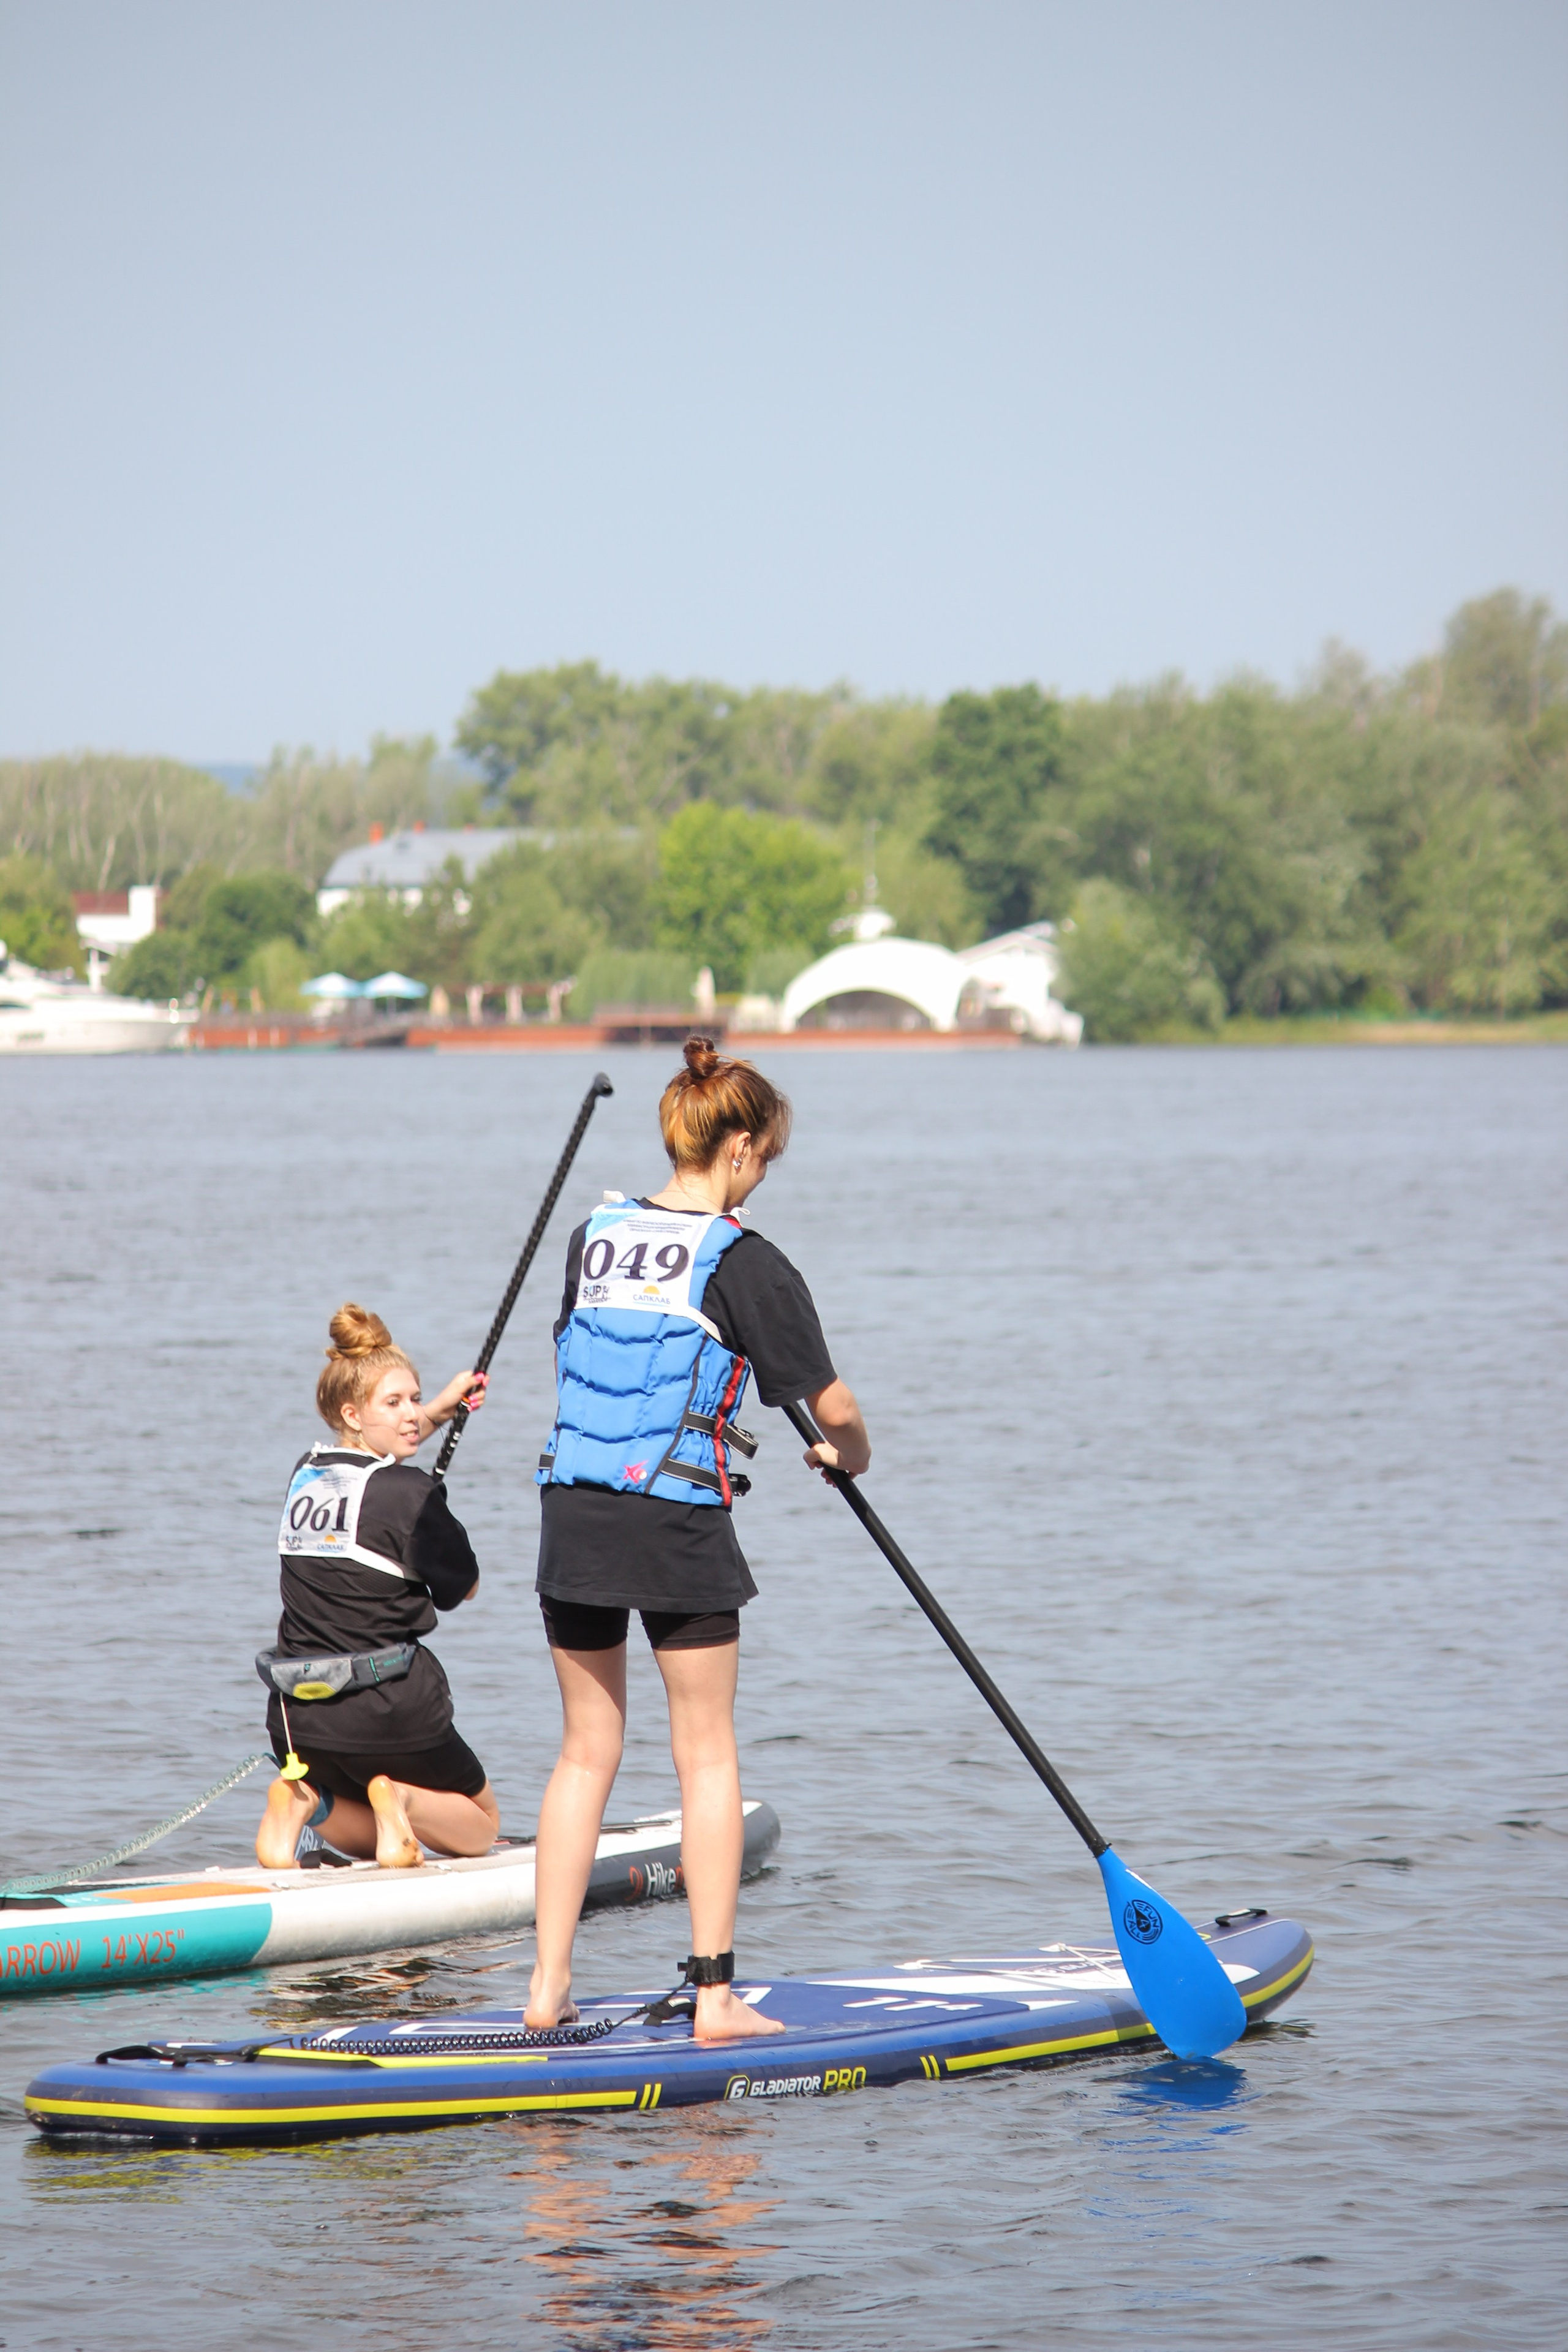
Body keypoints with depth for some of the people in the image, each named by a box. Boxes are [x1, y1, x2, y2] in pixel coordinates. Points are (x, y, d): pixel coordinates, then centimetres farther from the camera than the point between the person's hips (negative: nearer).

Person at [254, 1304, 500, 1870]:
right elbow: (464, 1587, -1)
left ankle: (304, 1798, -3)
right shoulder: (409, 1492, -15)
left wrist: (438, 1411, 39)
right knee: (480, 1827, 19)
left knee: (367, 1840, 30)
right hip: (390, 1713, -6)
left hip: (297, 1717, 6)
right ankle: (400, 1798, -14)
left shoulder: (304, 1476, 6)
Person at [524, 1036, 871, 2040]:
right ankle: (715, 1995, 5)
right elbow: (833, 1405, -7)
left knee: (587, 1749, 14)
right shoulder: (746, 1263, -9)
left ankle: (549, 1985, 11)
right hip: (678, 1524, -5)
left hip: (573, 1520, 5)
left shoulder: (593, 1239, 8)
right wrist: (851, 1454, 17)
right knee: (708, 1753, 6)